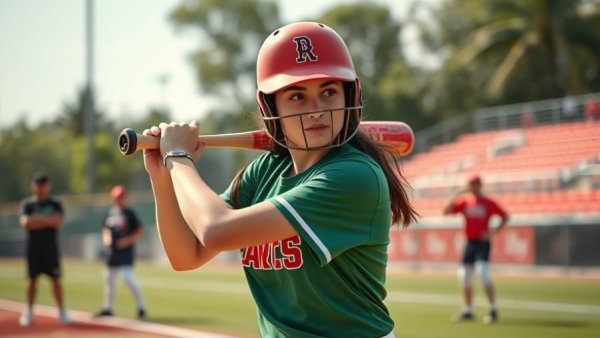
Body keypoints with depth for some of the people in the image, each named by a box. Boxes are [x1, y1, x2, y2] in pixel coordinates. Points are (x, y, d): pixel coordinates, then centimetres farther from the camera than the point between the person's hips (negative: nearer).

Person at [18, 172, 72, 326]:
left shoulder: (55, 203, 5)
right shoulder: (27, 204, 3)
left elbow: (59, 221, -12)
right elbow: (25, 223, -13)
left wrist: (38, 217, -12)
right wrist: (49, 221, -12)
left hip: (51, 247, 0)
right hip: (33, 247, 0)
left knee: (55, 279, 1)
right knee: (32, 279, 4)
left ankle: (62, 312, 7)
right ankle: (29, 312, 12)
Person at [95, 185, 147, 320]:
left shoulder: (129, 213, -6)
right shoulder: (110, 212, 12)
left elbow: (140, 231, -8)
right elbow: (106, 229, 24)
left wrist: (128, 240, -17)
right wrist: (106, 238, 4)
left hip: (126, 251, -7)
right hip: (113, 251, 7)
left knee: (128, 277, -17)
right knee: (109, 277, 11)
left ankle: (141, 307, -9)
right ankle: (107, 308, 23)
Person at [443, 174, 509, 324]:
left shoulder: (488, 203, -4)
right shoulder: (464, 201, 7)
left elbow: (505, 217, 0)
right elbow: (446, 211, 2)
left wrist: (494, 232, -12)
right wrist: (457, 196, -8)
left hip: (482, 242, -5)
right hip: (469, 243, 5)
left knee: (483, 273, -19)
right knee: (464, 276, 6)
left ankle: (493, 310, -11)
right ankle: (468, 311, 18)